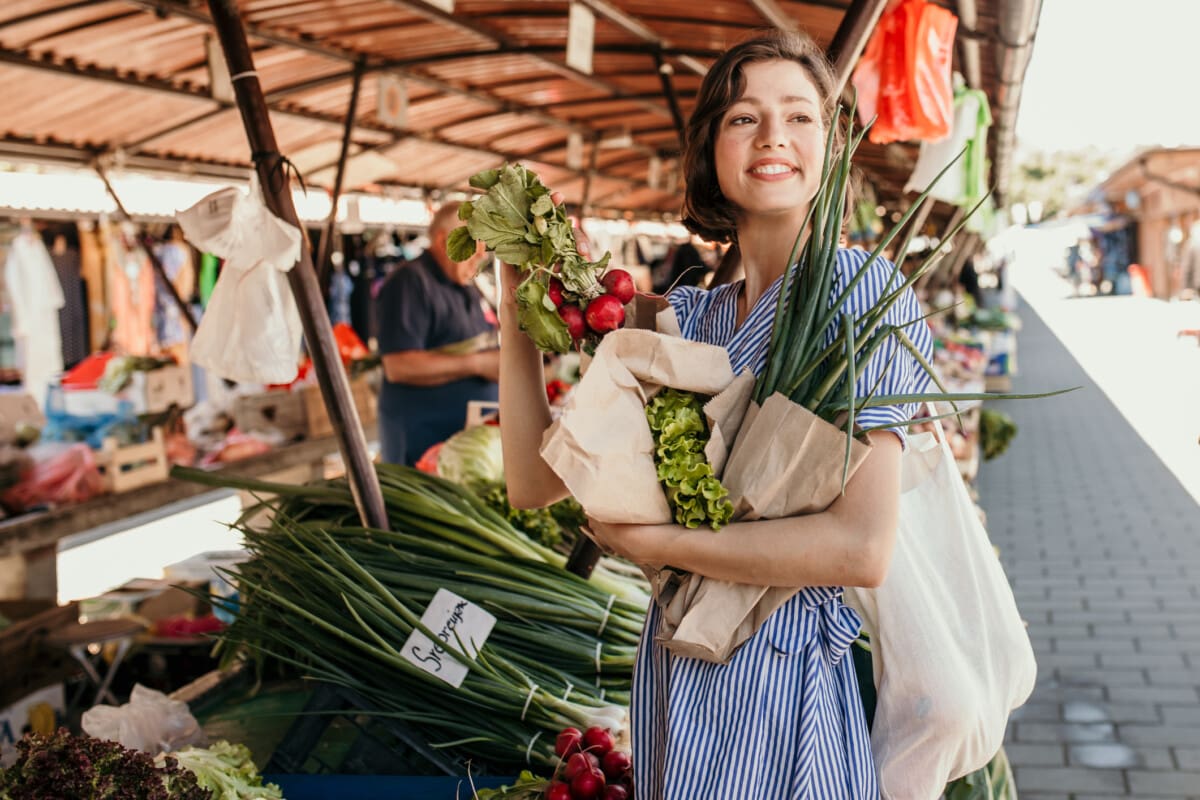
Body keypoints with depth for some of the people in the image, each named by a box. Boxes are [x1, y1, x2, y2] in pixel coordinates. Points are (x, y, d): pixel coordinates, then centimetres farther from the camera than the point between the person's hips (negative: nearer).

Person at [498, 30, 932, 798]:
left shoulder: (858, 287, -12)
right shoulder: (687, 316, 6)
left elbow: (863, 548, -22)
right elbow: (533, 480, 5)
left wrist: (645, 540, -15)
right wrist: (518, 307, -1)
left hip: (780, 676, -6)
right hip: (673, 667, 6)